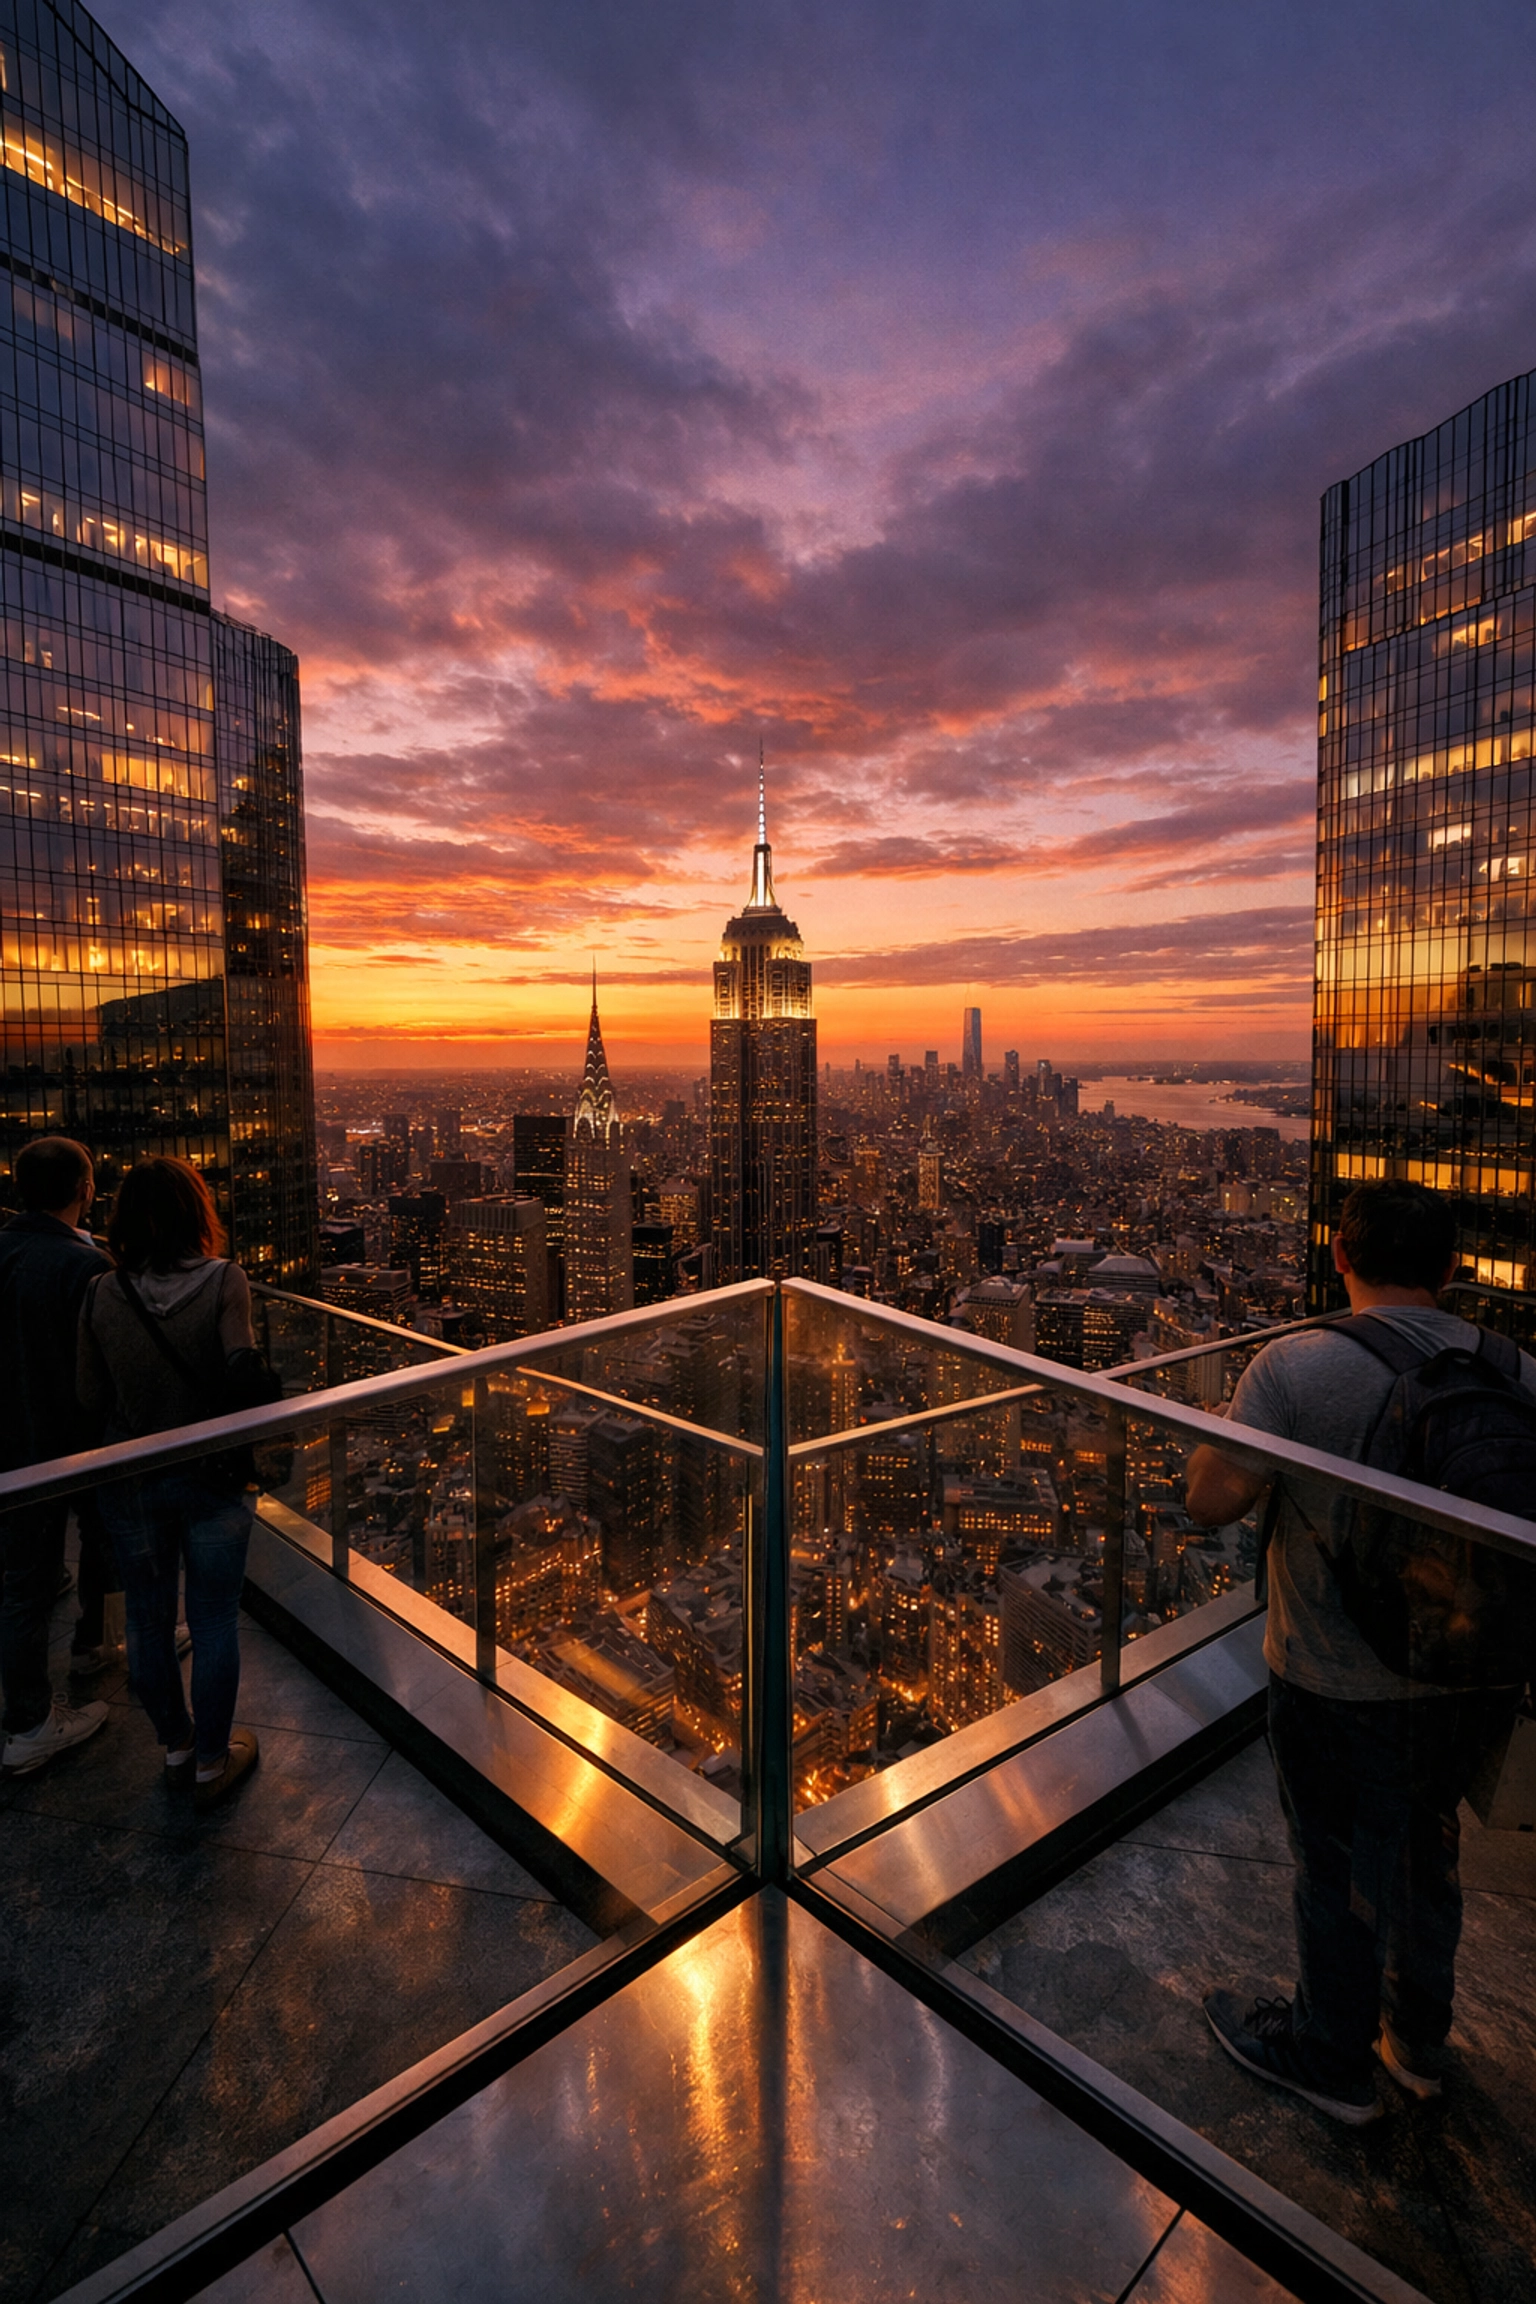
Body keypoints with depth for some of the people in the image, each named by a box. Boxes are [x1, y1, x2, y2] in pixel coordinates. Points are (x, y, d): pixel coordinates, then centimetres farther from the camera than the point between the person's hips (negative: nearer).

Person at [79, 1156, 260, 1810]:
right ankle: (212, 1762, 27)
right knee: (214, 1620, 13)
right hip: (213, 1476, -2)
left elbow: (92, 1400, -3)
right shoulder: (224, 1281, -17)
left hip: (131, 1481, 2)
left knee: (148, 1617, 20)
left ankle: (176, 1745, 38)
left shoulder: (101, 1297, -9)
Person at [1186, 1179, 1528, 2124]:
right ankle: (1418, 2040, 50)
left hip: (1342, 1688, -5)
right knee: (1428, 1853, 27)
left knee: (1342, 1875, 17)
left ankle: (1333, 2061, 41)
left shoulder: (1295, 1366, -22)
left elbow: (1212, 1501, -22)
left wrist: (1220, 1432, -3)